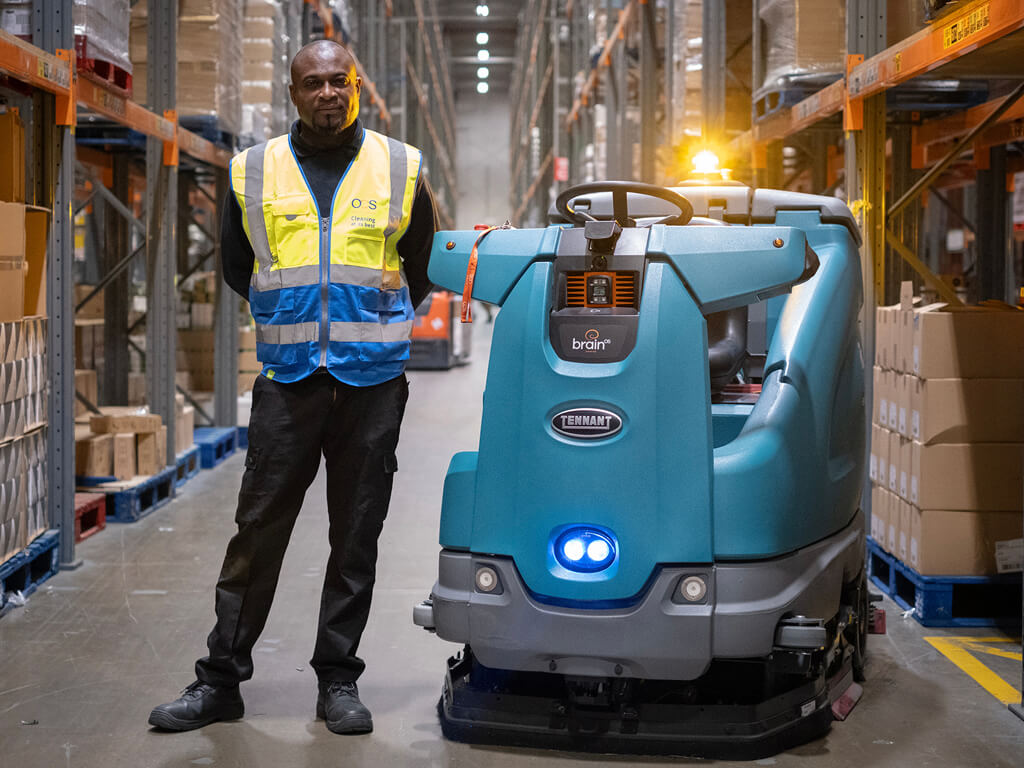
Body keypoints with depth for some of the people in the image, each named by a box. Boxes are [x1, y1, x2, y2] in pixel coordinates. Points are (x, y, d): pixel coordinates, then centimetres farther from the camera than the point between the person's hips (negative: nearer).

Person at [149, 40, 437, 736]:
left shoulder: (399, 168, 6)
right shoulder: (254, 173, 6)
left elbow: (421, 267, 18)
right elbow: (236, 266, 19)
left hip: (373, 383, 0)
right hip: (288, 382, 0)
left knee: (356, 539, 5)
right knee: (258, 530, -1)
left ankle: (338, 679, 16)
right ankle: (221, 678, 9)